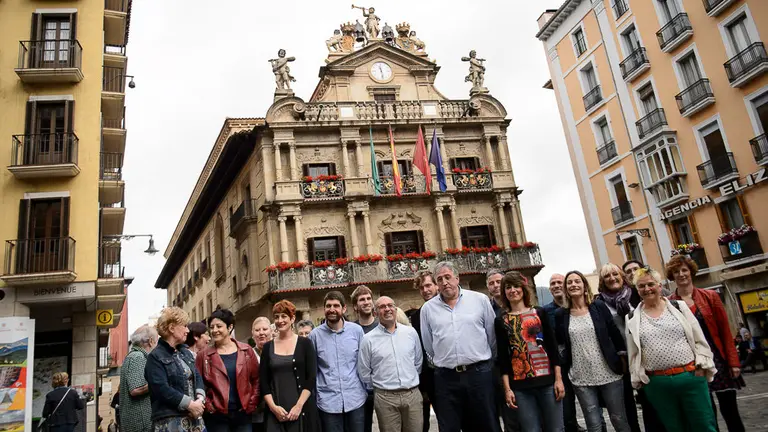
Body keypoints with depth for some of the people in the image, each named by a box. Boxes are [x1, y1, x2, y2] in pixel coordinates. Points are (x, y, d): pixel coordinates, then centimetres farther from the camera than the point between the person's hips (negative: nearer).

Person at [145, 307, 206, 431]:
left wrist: (200, 399, -8)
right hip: (170, 420, -7)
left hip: (194, 417, 7)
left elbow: (197, 376, 11)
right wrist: (189, 404, -18)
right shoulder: (156, 357, -7)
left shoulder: (185, 352, 17)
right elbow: (162, 389, -17)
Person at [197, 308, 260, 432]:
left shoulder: (246, 351, 3)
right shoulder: (204, 355, 0)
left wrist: (252, 403, 0)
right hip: (216, 416, -1)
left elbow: (256, 379, 7)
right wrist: (207, 405, -6)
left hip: (243, 413, 1)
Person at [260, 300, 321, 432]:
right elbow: (264, 381, 5)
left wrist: (299, 406, -12)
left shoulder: (305, 343, 1)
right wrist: (273, 407, -7)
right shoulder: (268, 347, 7)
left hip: (302, 409, -1)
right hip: (275, 411, 2)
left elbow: (312, 378, -4)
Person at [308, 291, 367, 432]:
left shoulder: (357, 330, -1)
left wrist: (366, 388, 8)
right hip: (328, 401, -1)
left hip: (356, 399, 1)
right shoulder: (315, 335, -3)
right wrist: (313, 394, 5)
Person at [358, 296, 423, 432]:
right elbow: (363, 372, 3)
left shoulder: (411, 332, 4)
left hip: (413, 395, 2)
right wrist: (378, 387, 10)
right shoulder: (368, 339, -4)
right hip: (385, 398, -2)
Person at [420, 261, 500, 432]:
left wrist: (487, 363, 11)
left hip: (479, 373, -1)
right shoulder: (428, 308, 3)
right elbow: (428, 345, 10)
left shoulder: (480, 300, 0)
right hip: (446, 378, 1)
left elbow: (492, 335, 6)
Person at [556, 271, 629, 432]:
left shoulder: (599, 306, -2)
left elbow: (615, 334, 2)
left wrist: (623, 361, 1)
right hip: (581, 379, 1)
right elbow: (560, 345, 6)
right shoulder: (561, 314, 0)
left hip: (609, 374, 0)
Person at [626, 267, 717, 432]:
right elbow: (633, 353, 6)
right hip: (657, 383, 1)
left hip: (691, 376, 0)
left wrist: (701, 365, -3)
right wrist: (638, 378, 3)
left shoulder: (679, 307, 3)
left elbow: (699, 339, 4)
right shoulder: (632, 318, 3)